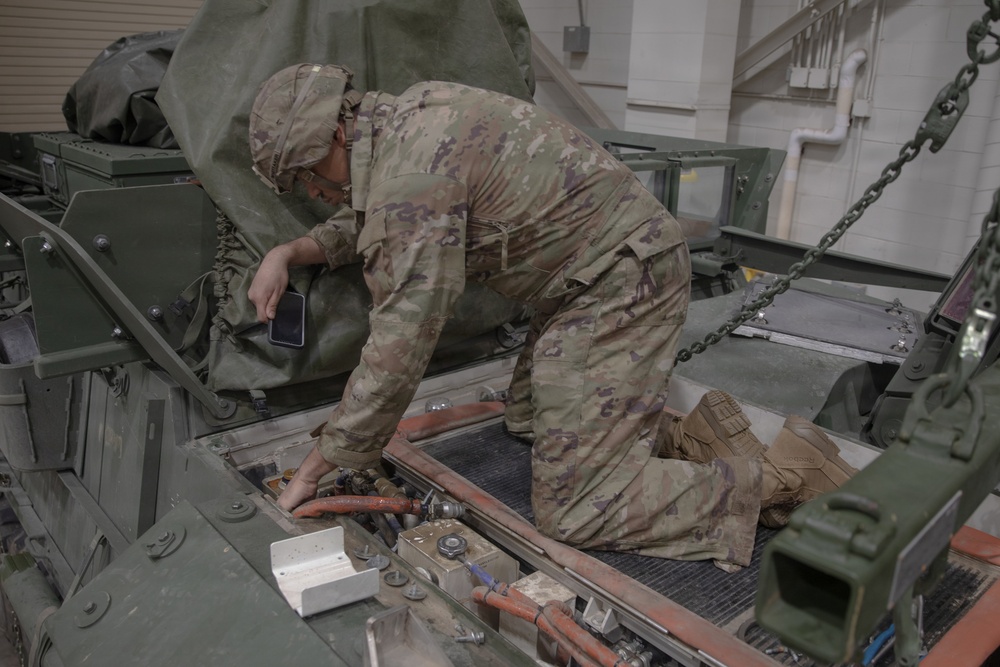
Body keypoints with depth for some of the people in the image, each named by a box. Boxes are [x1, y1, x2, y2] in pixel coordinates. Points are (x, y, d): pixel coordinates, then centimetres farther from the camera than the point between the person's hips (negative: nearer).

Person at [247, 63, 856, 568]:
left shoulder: (412, 170, -22)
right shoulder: (406, 121, 9)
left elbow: (400, 347, -22)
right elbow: (367, 225, 28)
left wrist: (316, 469, -11)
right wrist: (287, 253, 10)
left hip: (623, 283, -11)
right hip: (598, 275, 11)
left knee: (572, 512, -9)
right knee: (527, 421, 24)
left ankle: (779, 474, -1)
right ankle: (694, 435, 15)